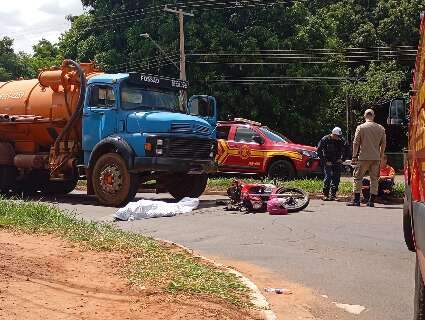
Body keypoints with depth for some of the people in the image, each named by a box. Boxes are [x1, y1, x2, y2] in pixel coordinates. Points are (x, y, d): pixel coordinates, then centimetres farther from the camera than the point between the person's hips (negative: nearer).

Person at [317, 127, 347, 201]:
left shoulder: (341, 140, 0)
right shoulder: (325, 139, -10)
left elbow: (345, 150, 16)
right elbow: (319, 151, -8)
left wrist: (342, 159, 4)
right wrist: (325, 161, -11)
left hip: (337, 162, 4)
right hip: (327, 162, -4)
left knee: (336, 178, -2)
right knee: (328, 176, -15)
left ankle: (333, 195, 6)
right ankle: (325, 195, -7)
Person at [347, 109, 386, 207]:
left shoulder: (360, 127, -3)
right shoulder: (381, 128, 6)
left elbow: (356, 143, -5)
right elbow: (383, 144, 8)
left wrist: (354, 156, -1)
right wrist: (381, 156, 17)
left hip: (364, 157, -3)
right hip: (376, 157, 3)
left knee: (357, 177, 3)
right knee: (374, 178, 8)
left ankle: (356, 200, 0)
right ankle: (372, 201, 8)